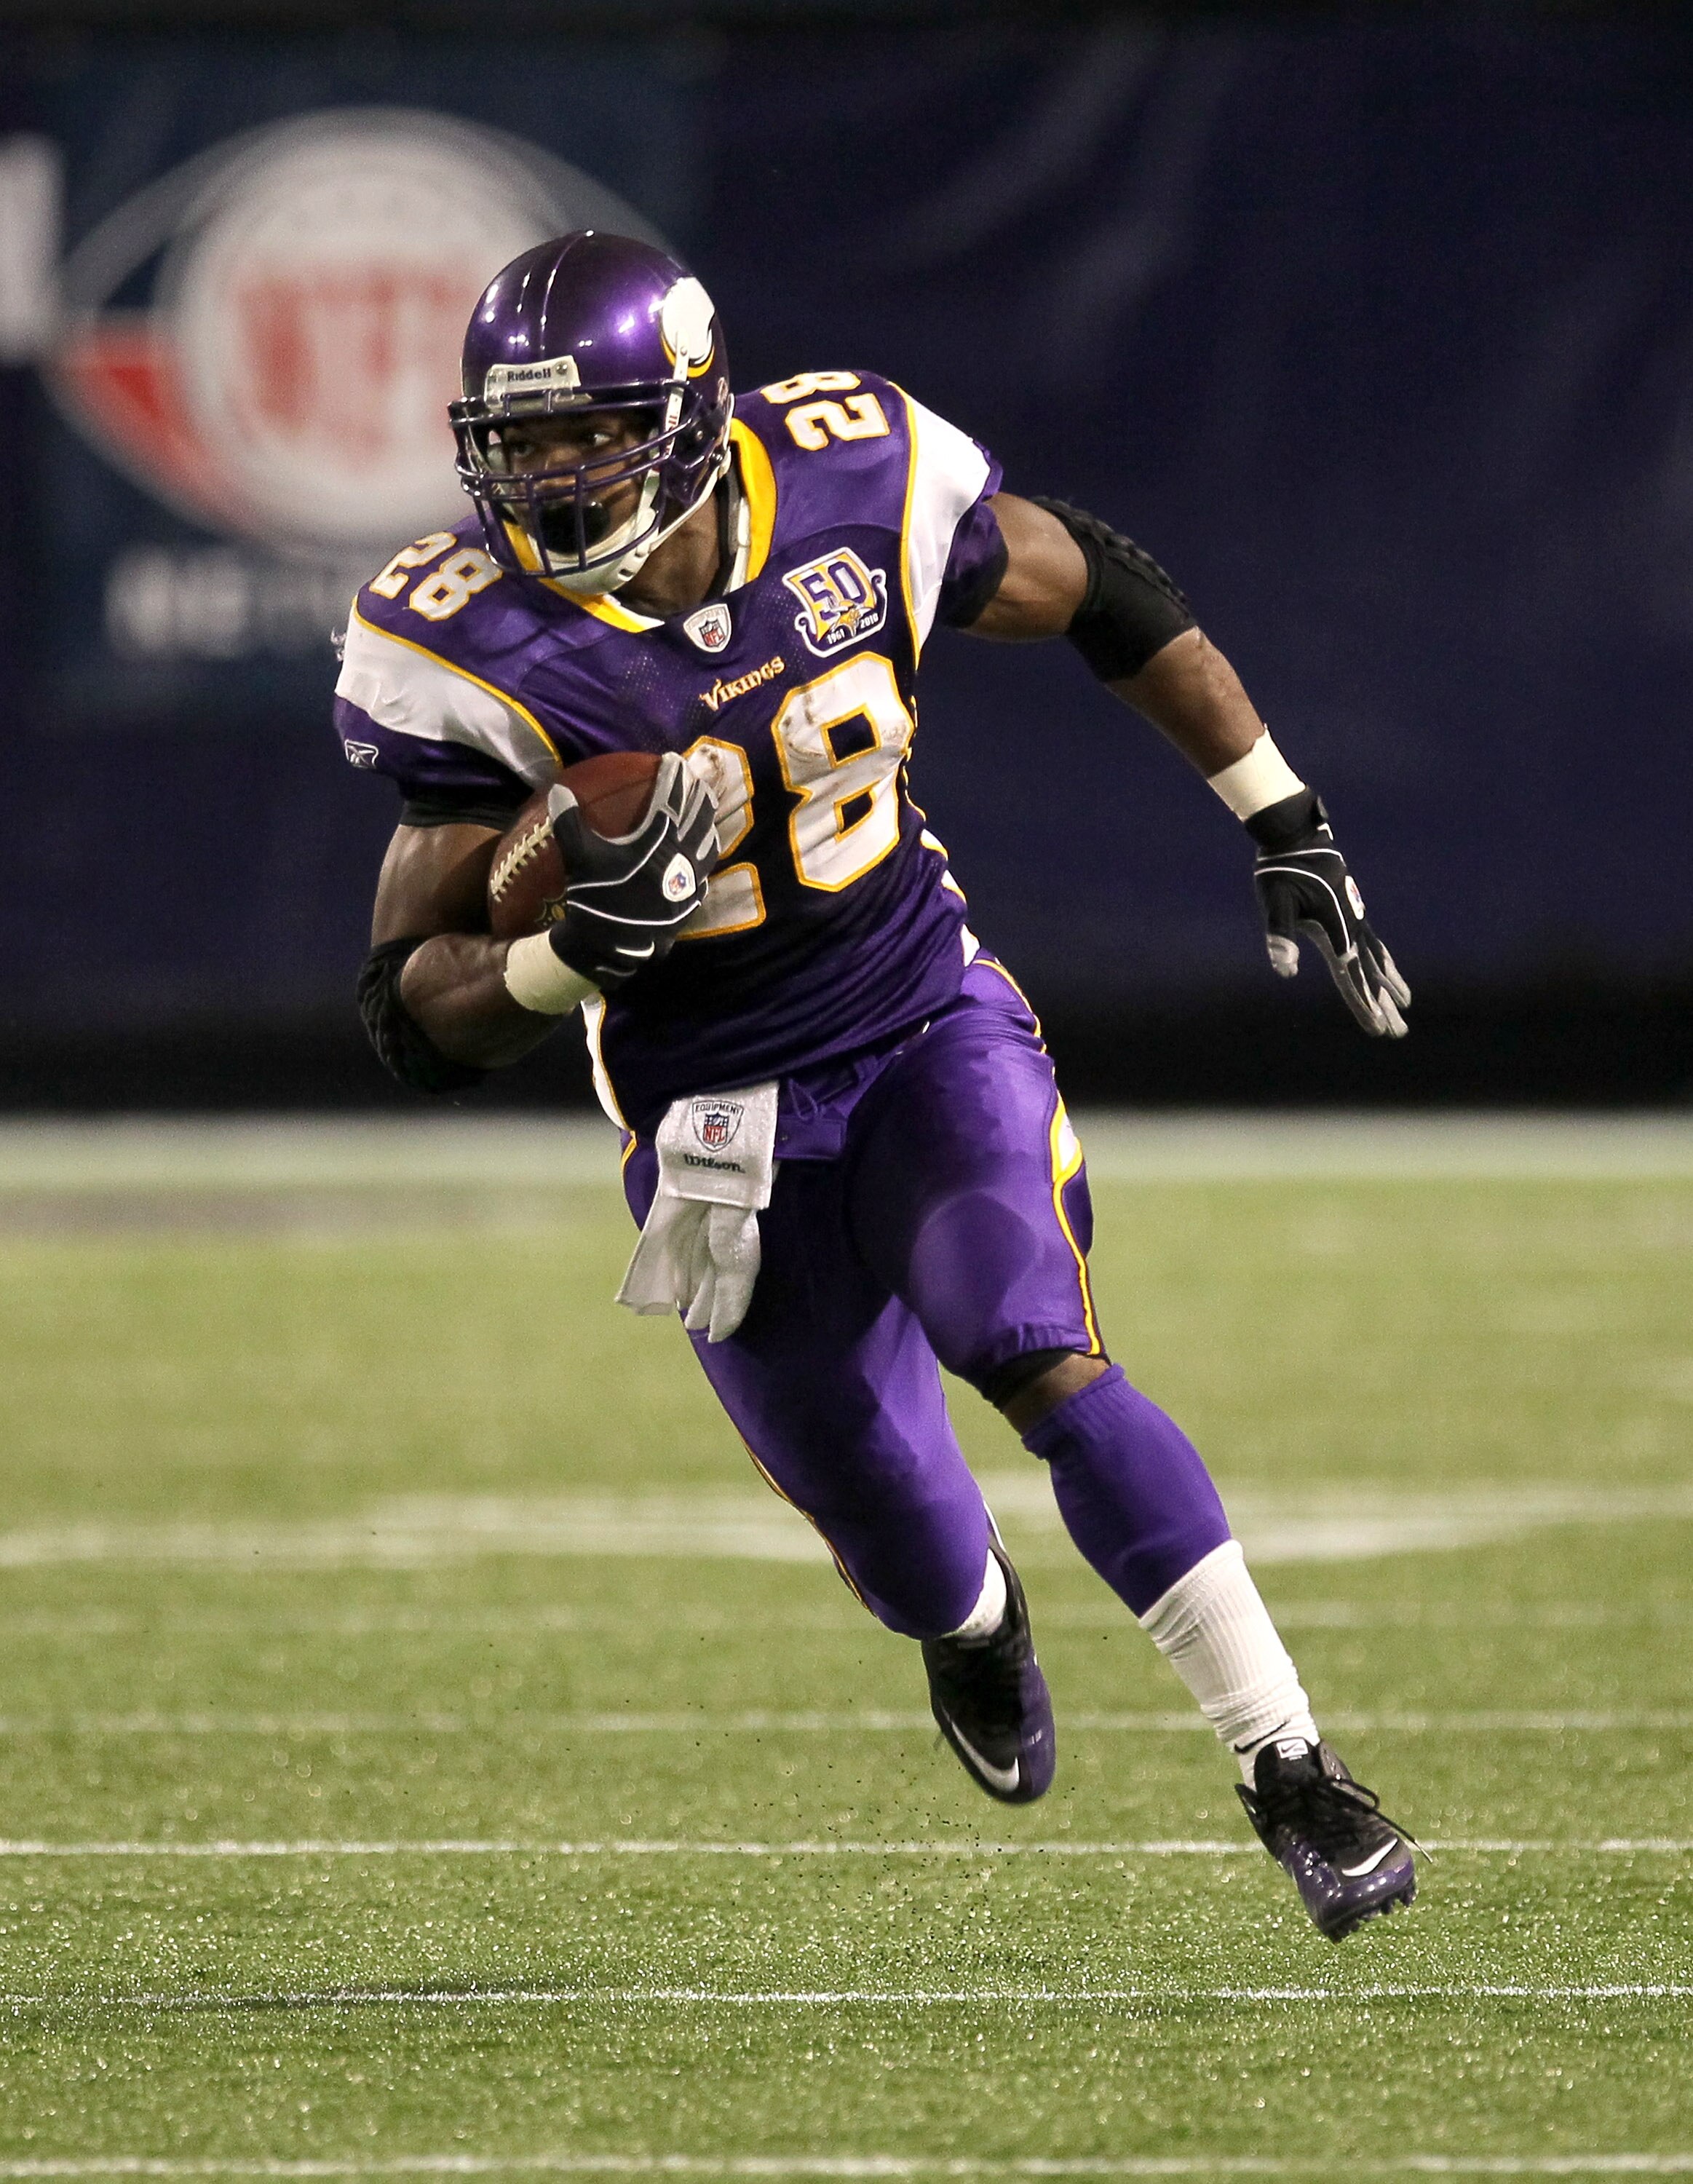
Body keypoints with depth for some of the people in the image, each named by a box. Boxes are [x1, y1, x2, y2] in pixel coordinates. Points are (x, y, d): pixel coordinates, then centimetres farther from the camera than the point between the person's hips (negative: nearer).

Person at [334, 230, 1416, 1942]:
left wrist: (1285, 827, 4)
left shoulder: (854, 485, -16)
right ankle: (974, 1627, 48)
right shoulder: (479, 655, -20)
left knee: (1048, 1368, -24)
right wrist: (576, 952, -38)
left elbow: (1104, 595, 3)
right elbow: (413, 1015, -17)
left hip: (931, 1029, 0)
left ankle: (1292, 1777, -17)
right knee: (894, 1533, 7)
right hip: (723, 1131, 0)